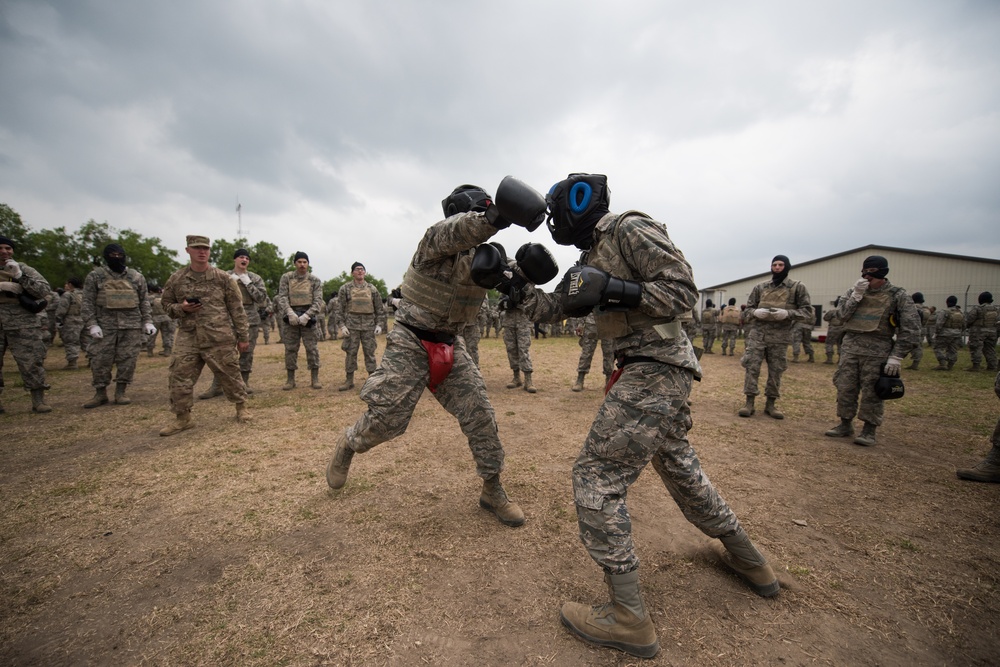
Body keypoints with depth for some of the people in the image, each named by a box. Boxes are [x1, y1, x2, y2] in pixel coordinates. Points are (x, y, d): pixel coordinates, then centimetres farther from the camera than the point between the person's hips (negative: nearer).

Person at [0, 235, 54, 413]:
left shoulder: (24, 269, 9)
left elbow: (45, 290, -3)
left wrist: (20, 275, -12)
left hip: (23, 325, -2)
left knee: (31, 362, -3)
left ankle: (38, 400, 3)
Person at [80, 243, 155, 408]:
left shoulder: (137, 277, 9)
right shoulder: (95, 276, 5)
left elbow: (144, 302, 12)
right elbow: (88, 303, 3)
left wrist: (147, 322, 4)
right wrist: (92, 324, -7)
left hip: (132, 326, 1)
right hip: (105, 325, 0)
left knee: (128, 359, 2)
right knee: (100, 359, 2)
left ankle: (120, 392, 13)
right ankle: (100, 394, 14)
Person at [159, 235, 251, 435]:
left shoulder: (223, 278, 1)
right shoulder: (176, 279, 7)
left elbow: (237, 309, 1)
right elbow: (166, 305, 18)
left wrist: (243, 336, -2)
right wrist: (181, 308, -7)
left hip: (220, 339, -2)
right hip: (187, 338, 3)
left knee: (229, 375, 5)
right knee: (179, 378, 1)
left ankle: (241, 407, 23)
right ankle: (182, 418, 15)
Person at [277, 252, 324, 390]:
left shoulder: (315, 280, 2)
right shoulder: (286, 278, 4)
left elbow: (318, 300, -5)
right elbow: (282, 297, -4)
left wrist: (306, 315, -18)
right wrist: (290, 313, -20)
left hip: (308, 317, -1)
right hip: (290, 316, 1)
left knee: (312, 348, -1)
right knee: (290, 349, 5)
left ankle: (315, 379, 8)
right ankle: (291, 380, 15)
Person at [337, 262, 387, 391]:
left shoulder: (372, 289, 8)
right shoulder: (345, 288, 4)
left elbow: (379, 309, 9)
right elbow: (340, 309, 2)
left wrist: (379, 324, 1)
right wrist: (342, 325, -6)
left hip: (369, 326, 1)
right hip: (351, 326, -1)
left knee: (370, 352, 4)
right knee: (351, 352, 3)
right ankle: (349, 380, 13)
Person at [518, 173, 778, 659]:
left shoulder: (631, 230, -10)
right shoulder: (593, 254, 17)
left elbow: (683, 290, -16)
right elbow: (556, 307, 16)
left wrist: (614, 290, -25)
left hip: (654, 369, -10)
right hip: (657, 372, 10)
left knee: (596, 476, -9)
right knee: (678, 466, 24)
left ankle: (629, 619, 3)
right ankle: (748, 562, 44)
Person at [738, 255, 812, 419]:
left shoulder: (798, 287, 5)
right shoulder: (760, 287, 9)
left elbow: (807, 310, 2)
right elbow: (747, 309, 12)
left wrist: (787, 313, -16)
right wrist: (756, 312, -11)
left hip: (780, 336, -1)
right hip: (757, 333, 1)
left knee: (776, 371, 7)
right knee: (751, 367, -4)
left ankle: (771, 404, 20)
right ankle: (749, 403, 4)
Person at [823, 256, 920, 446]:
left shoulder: (898, 295, -1)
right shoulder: (854, 291, 10)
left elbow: (910, 328, -4)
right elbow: (841, 315, 0)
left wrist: (896, 356, -10)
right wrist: (856, 295, -11)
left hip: (877, 351, -3)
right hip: (850, 347, 4)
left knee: (872, 392, 0)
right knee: (845, 388, 5)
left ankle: (869, 430, 12)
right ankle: (845, 425, 18)